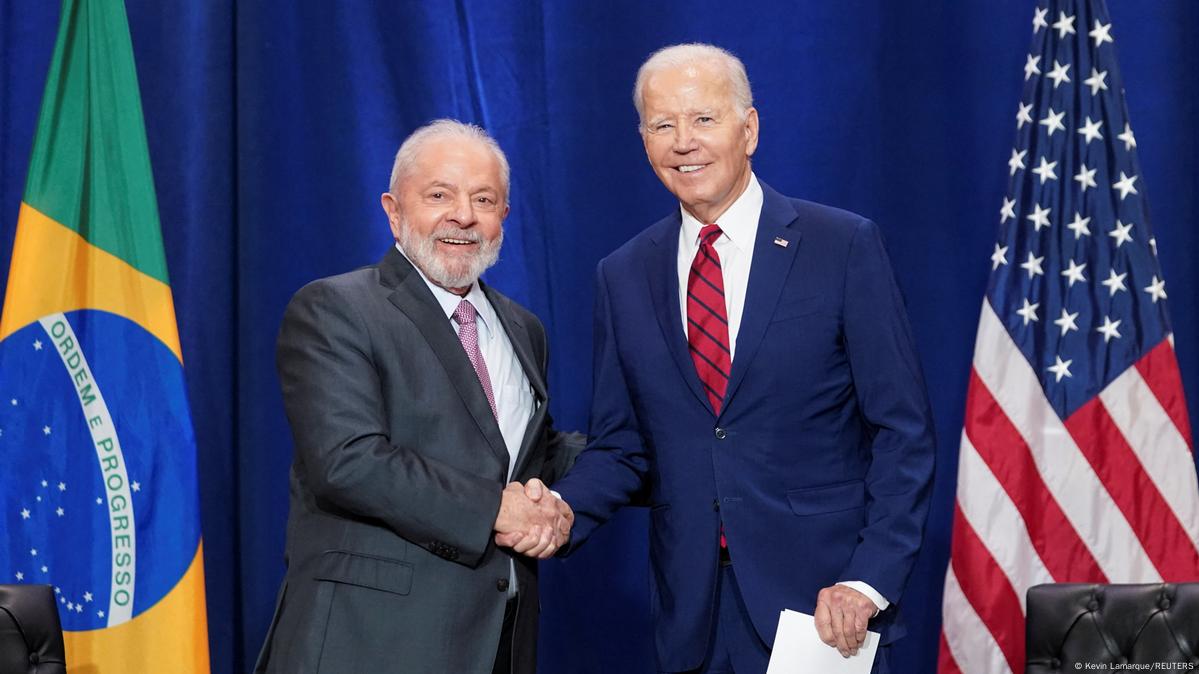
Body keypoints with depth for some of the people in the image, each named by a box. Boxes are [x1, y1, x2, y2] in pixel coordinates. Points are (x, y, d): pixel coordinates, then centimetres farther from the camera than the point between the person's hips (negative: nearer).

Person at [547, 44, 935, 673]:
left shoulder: (845, 247, -4)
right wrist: (561, 512, -10)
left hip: (822, 601, -3)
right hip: (692, 615, 3)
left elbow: (903, 431, -5)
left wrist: (869, 582, -13)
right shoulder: (622, 276, 7)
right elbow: (620, 445, 10)